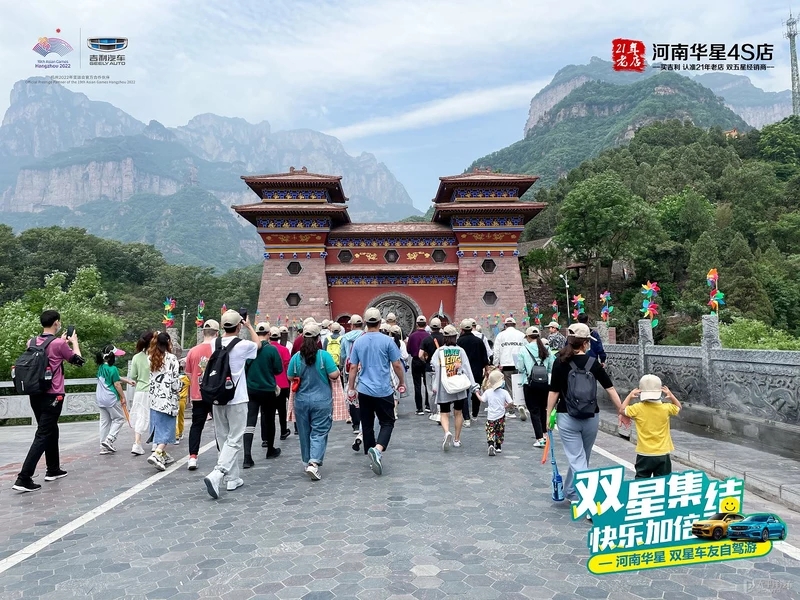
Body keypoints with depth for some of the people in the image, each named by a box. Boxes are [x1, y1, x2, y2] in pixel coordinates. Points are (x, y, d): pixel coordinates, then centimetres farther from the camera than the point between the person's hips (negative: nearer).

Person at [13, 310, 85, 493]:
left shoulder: (32, 342, 6)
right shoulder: (58, 344, -14)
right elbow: (79, 361, 0)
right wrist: (74, 342, 13)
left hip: (35, 394, 8)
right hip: (52, 396, -8)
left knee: (51, 431, 20)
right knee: (43, 436, -4)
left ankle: (53, 470, 31)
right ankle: (23, 478, -9)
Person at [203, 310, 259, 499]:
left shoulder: (215, 344, -1)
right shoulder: (244, 345, -11)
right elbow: (258, 344, 12)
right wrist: (250, 327, 24)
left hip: (217, 398, 5)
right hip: (237, 400, -5)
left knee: (223, 439, 13)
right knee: (234, 440, -1)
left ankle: (233, 479, 22)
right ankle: (216, 475, -17)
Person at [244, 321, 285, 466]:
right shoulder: (272, 349, -13)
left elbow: (243, 368, 5)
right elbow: (279, 369, -7)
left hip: (251, 390, 2)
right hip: (268, 390, -2)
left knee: (250, 422, -1)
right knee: (269, 420, 15)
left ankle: (247, 457, -9)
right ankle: (271, 450, 31)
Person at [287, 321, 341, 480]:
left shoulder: (296, 357, -3)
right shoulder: (324, 355, -12)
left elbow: (290, 377, 6)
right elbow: (334, 375, -13)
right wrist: (337, 370, 7)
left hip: (301, 400, 3)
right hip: (321, 401, -3)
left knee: (304, 432, 16)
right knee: (319, 432, 1)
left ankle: (307, 462, 27)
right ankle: (314, 463, -14)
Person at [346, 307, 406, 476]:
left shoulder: (358, 342, 2)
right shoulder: (387, 341, -7)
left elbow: (353, 368, 5)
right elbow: (397, 365, -4)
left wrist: (351, 388, 14)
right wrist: (402, 382, 11)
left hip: (364, 391, 3)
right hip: (383, 391, -3)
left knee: (367, 425, 13)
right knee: (387, 423, 7)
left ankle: (373, 456, 21)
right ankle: (377, 449, -17)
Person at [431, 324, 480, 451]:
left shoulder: (439, 351, -2)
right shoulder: (460, 350, 1)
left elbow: (435, 369, -10)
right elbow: (467, 369, -2)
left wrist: (434, 387, -7)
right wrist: (474, 386, 0)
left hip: (443, 388, -1)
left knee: (444, 414, 5)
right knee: (458, 412, 16)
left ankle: (447, 433, -22)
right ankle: (457, 439, 23)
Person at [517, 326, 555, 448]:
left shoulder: (524, 350, -7)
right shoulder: (546, 349, 0)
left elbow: (520, 368, -5)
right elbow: (552, 367, 3)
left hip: (530, 384, -3)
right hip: (545, 382, 3)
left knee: (534, 411, 3)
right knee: (543, 409, 20)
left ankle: (540, 438, -3)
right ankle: (544, 434, 28)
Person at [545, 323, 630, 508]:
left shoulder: (560, 363, -9)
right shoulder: (593, 363, -4)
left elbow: (554, 392, -9)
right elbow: (610, 388, -3)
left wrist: (548, 415, 0)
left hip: (567, 418, -3)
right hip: (591, 418, 3)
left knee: (577, 460, 0)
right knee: (580, 457, 20)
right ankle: (570, 493, 36)